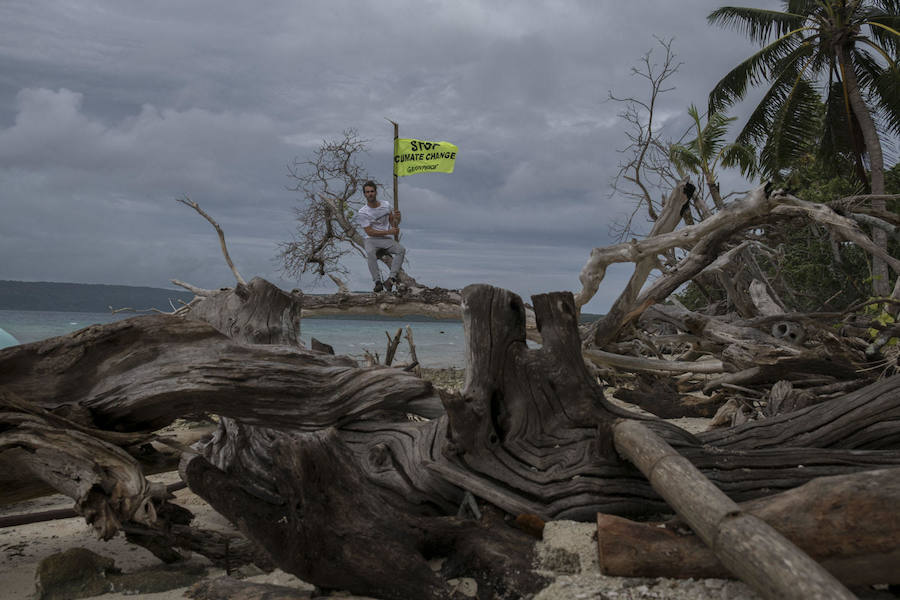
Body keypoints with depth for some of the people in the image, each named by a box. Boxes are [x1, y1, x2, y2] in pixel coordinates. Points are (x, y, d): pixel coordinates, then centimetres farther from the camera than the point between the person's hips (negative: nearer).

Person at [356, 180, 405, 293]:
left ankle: (391, 278, -35)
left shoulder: (386, 206, 6)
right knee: (370, 253, -36)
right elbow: (370, 232, -12)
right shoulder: (362, 213, -6)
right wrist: (388, 232, -18)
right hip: (372, 240, -3)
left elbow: (393, 223, 15)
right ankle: (378, 282, -36)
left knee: (401, 250, -25)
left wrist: (397, 218, -10)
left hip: (386, 239, 3)